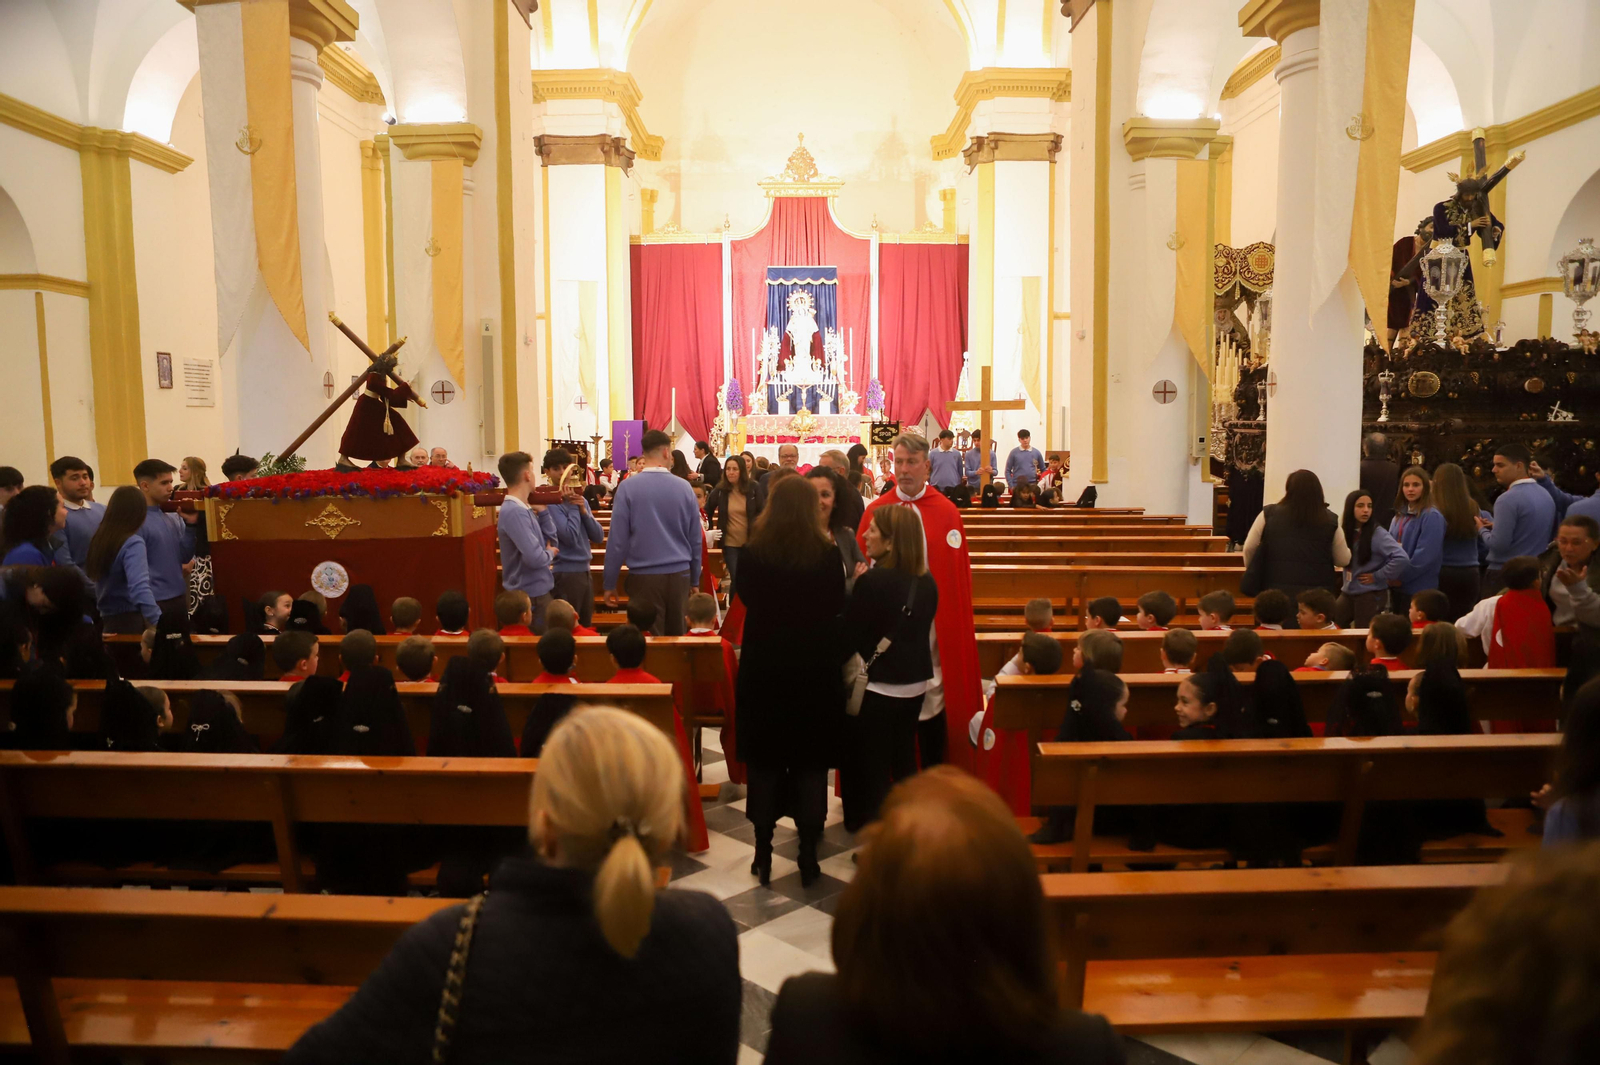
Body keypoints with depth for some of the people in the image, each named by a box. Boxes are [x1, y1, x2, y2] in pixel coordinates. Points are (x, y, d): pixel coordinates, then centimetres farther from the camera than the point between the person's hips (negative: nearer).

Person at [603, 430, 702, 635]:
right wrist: (694, 580, 17)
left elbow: (617, 540, -7)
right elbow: (696, 540, 6)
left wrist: (610, 584, 1)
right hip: (679, 575, 2)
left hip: (645, 578, -2)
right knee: (677, 638, 14)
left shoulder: (628, 487, -6)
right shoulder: (684, 487, 1)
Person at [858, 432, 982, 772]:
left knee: (933, 697, 5)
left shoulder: (947, 512, 1)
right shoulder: (875, 510, 3)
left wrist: (959, 624, -1)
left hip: (935, 623, 0)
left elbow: (960, 571, 2)